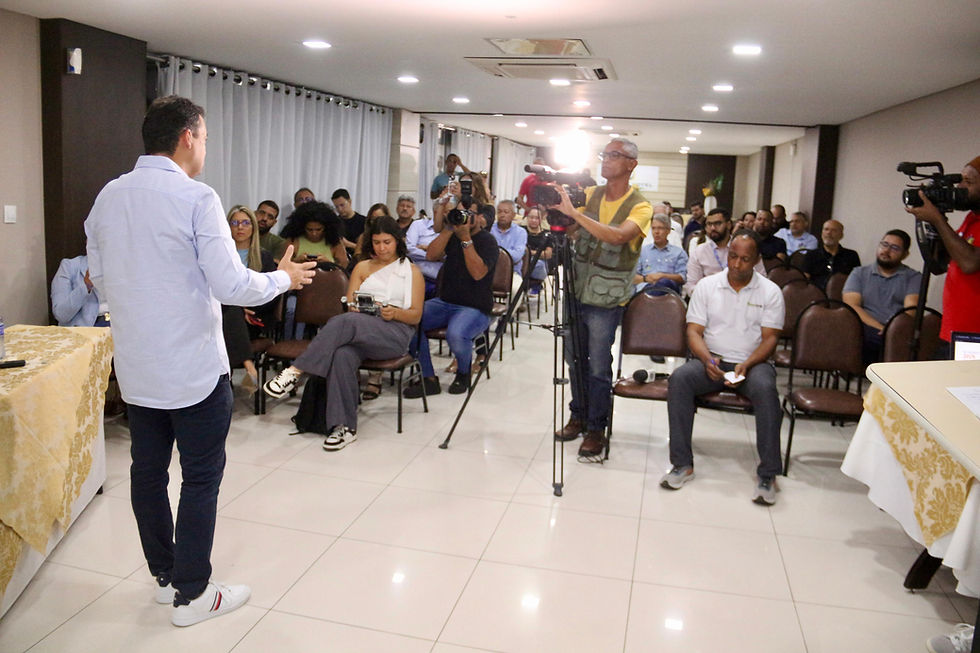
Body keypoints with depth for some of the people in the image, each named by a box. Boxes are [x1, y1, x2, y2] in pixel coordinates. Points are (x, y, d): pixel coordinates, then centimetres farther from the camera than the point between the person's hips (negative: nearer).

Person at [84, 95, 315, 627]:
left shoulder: (108, 197, 5)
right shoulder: (196, 200, -16)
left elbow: (101, 282, 12)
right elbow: (232, 285, -18)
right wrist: (283, 278, -1)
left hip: (135, 367, 7)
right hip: (192, 368, -7)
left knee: (148, 470, 16)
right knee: (201, 478, 5)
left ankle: (164, 575, 32)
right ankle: (191, 594, 15)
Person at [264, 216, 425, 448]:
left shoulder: (412, 271, 17)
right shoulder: (362, 267, 26)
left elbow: (416, 316, 9)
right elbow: (350, 306, 16)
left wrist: (395, 313, -12)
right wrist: (355, 306, -8)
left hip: (396, 333, -3)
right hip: (361, 329, 3)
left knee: (345, 322, -35)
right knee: (342, 355, -36)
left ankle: (296, 372, -35)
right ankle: (344, 426, -34)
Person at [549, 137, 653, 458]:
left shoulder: (640, 206, -10)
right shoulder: (590, 194, 7)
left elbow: (617, 236, -28)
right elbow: (569, 231, 1)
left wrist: (573, 212, -32)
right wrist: (553, 205, -17)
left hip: (605, 298, -5)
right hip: (576, 289, 5)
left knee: (598, 368, 0)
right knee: (575, 359, 15)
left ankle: (596, 429, 16)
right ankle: (578, 417, 32)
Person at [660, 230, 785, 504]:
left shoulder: (770, 292, 4)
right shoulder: (707, 286, 7)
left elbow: (769, 338, -2)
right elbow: (694, 330, 2)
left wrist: (746, 365, -20)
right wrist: (707, 359, -18)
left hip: (752, 362, -1)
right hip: (712, 360, 1)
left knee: (765, 388, -35)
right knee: (679, 378, -30)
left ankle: (767, 474, -25)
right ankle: (682, 464, -23)